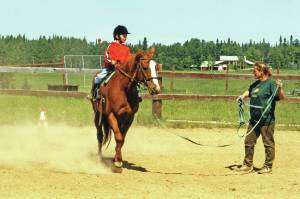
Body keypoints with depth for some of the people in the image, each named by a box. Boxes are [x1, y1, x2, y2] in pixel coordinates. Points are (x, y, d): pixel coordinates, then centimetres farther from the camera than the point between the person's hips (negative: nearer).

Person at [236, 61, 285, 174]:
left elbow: (281, 97, -22)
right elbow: (249, 92, 33)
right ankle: (248, 165, 23)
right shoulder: (256, 84, 11)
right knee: (249, 142, 13)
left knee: (268, 143, 3)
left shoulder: (271, 83, -12)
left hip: (267, 120, -8)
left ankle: (268, 166, 13)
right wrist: (243, 96, 16)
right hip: (254, 119, 8)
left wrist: (279, 88, -39)